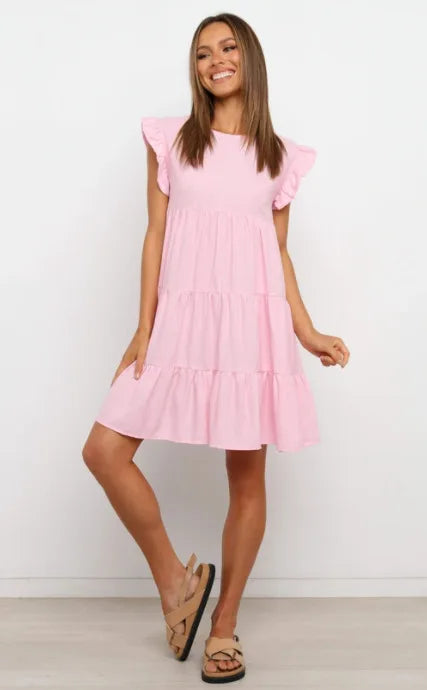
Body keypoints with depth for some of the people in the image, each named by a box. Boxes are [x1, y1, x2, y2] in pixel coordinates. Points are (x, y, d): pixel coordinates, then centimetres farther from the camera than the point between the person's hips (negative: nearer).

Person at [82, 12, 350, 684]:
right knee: (104, 450, -10)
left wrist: (307, 332, 4)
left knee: (247, 478, 2)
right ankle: (176, 579, 11)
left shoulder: (280, 155, 11)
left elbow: (280, 251, 13)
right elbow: (155, 236, 4)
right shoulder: (170, 139, 8)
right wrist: (143, 329, -3)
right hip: (182, 321, 0)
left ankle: (225, 625, 21)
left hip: (253, 324, 0)